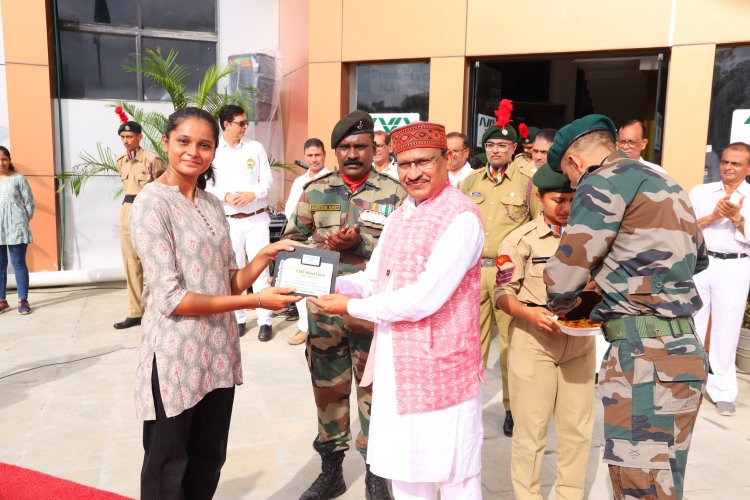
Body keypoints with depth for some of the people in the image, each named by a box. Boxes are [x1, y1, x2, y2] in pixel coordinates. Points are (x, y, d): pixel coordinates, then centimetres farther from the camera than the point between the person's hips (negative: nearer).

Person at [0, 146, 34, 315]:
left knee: (18, 263, 0)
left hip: (16, 228, -3)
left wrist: (23, 221, 0)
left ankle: (23, 300, 5)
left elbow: (29, 202, 2)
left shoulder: (18, 178, 0)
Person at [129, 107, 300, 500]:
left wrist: (265, 256, -10)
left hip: (217, 352, 6)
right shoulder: (152, 203, -13)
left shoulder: (212, 204, 8)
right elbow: (170, 298, -19)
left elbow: (228, 282, 8)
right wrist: (255, 301, -21)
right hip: (176, 357, -6)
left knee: (208, 463, 20)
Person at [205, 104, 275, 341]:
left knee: (260, 268, -3)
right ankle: (237, 318, 20)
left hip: (257, 219, 0)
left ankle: (265, 320, 3)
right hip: (229, 221, 0)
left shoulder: (255, 147, 4)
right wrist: (226, 196, -17)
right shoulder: (213, 151, 1)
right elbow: (207, 186, 0)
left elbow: (267, 180, 2)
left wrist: (252, 194, -15)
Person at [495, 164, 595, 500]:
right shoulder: (521, 238, -7)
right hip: (533, 340, -4)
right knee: (531, 425, 5)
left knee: (578, 425, 12)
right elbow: (503, 293, -7)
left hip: (581, 340, 4)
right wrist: (530, 313, -24)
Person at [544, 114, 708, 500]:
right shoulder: (666, 184, 19)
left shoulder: (603, 182, -8)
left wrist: (560, 304, 12)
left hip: (645, 355, -9)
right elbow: (698, 259, 32)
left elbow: (564, 274, -11)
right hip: (681, 348, 9)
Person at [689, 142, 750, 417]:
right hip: (699, 263, 1)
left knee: (726, 331, 4)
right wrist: (713, 216, -14)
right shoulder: (700, 191, 7)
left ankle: (722, 391, 16)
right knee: (690, 325, 8)